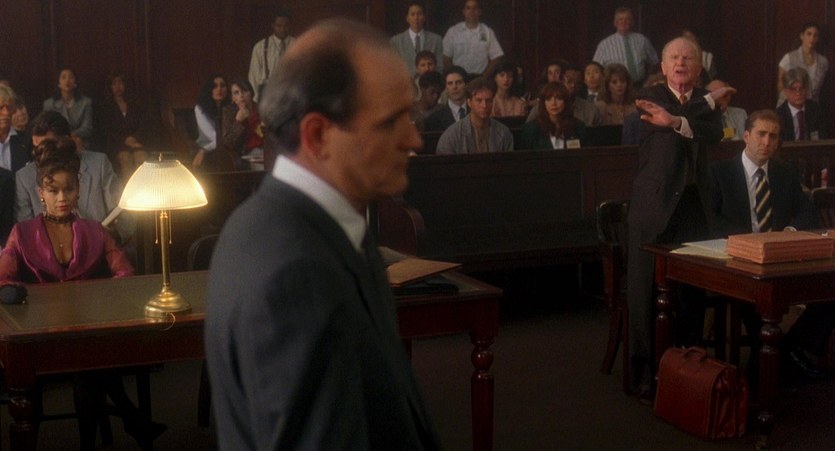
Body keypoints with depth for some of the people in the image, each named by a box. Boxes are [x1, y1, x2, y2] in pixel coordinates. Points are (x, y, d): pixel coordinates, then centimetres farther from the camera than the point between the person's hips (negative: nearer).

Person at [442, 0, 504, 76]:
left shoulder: (488, 32, 7)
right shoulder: (453, 31, 7)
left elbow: (495, 58, 6)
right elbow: (446, 58, 7)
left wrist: (485, 75, -5)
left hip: (480, 77, 0)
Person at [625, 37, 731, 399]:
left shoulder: (707, 103, 13)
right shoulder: (650, 97, 5)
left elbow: (715, 134, -9)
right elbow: (670, 121, -15)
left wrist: (676, 121, -26)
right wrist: (711, 100, -5)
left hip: (694, 206, 3)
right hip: (655, 206, -3)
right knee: (646, 292, -2)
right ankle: (644, 373, 6)